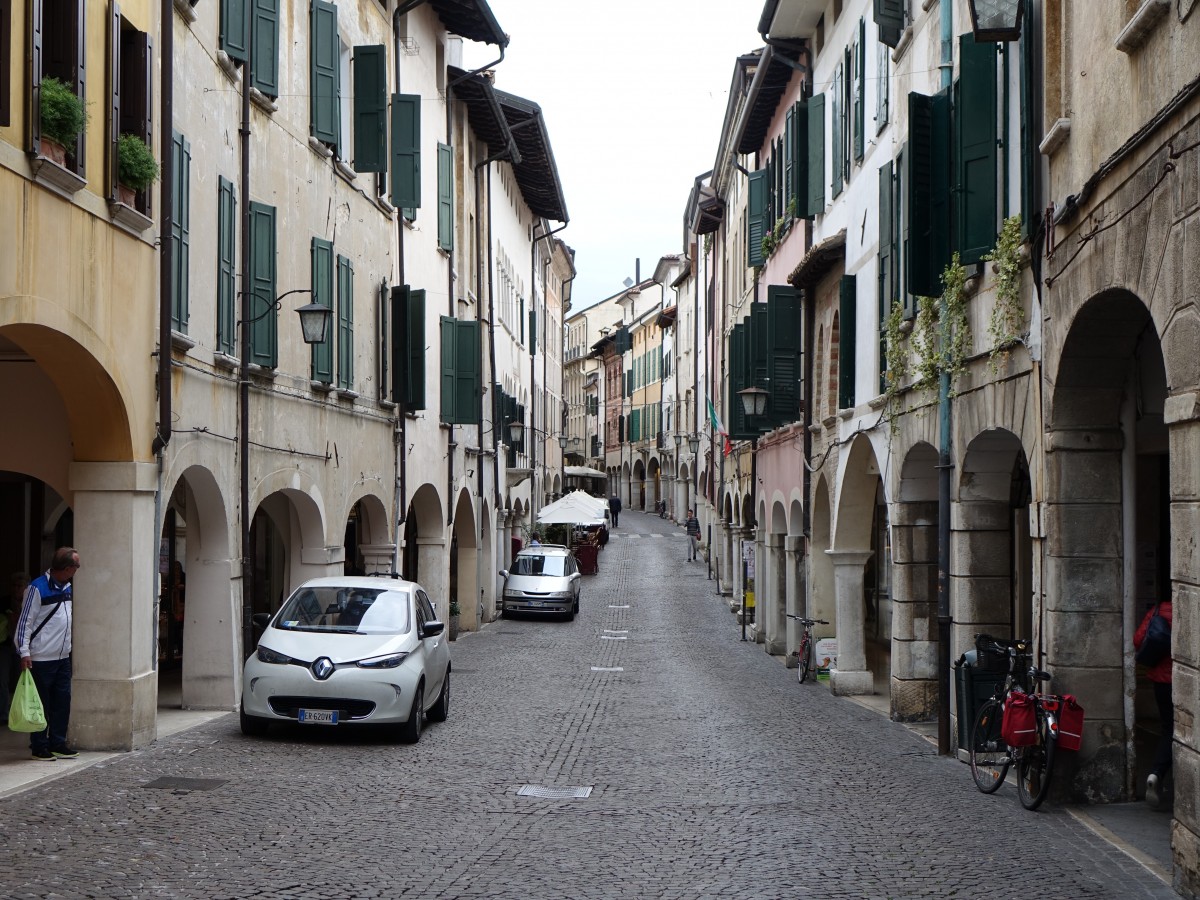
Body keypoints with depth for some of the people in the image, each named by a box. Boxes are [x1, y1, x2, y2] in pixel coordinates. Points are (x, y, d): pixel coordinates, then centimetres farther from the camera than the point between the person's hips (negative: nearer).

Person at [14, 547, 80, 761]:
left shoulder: (67, 587, 9)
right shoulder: (37, 588, -14)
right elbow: (25, 622, -12)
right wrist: (24, 653, -16)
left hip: (63, 657, 7)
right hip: (41, 659, -7)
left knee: (62, 701, 8)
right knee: (41, 704, 1)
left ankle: (57, 743, 17)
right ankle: (39, 747, 10)